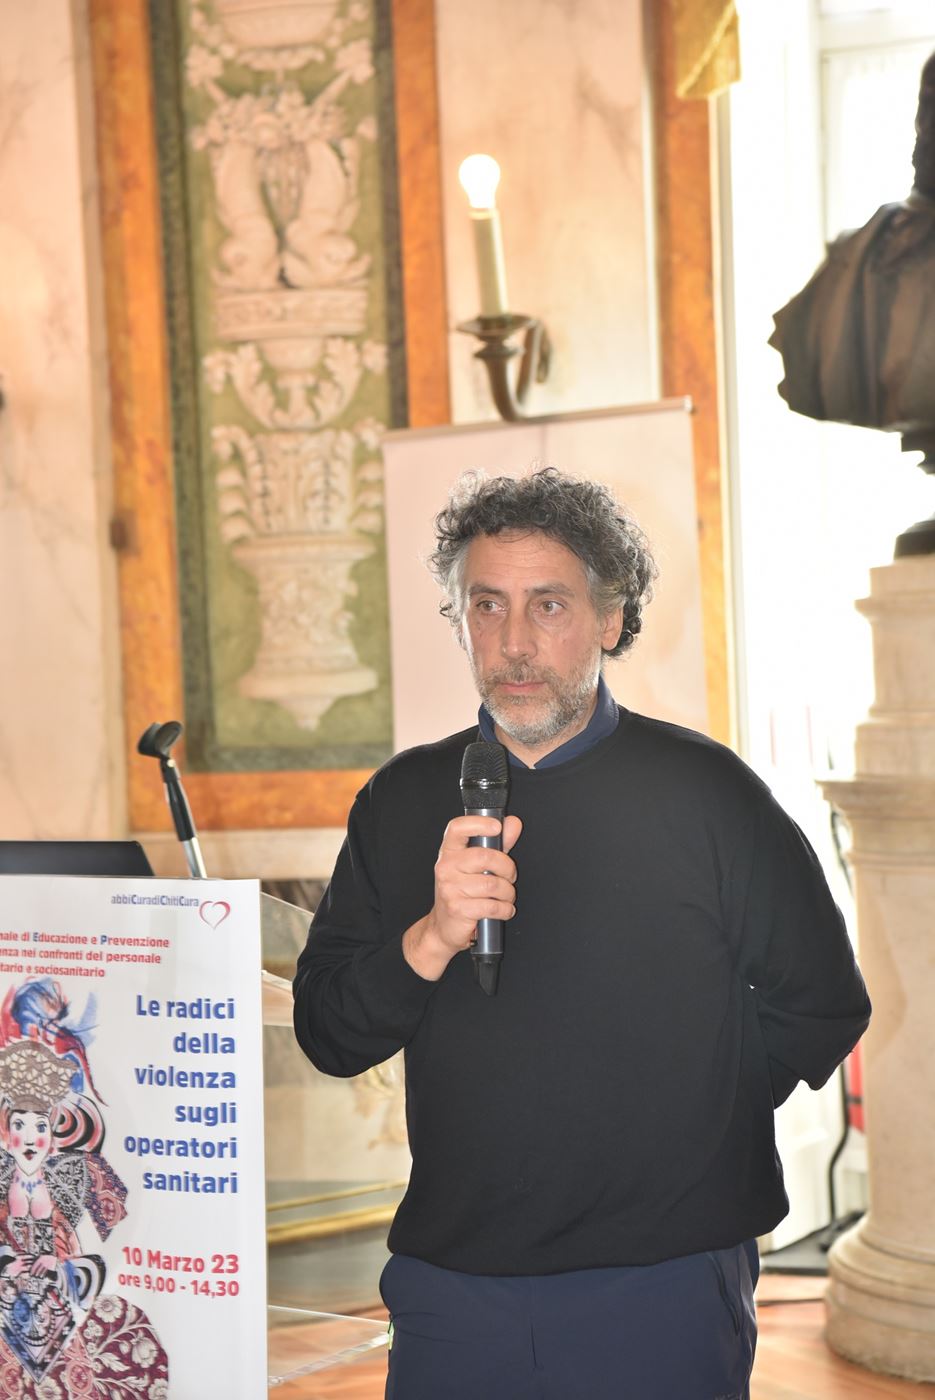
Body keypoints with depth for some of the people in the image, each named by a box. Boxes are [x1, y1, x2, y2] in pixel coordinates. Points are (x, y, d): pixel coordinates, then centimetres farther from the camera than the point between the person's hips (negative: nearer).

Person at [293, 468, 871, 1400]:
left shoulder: (707, 792, -4)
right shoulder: (403, 801, 5)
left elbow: (822, 1010, 1)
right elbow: (326, 1036, 0)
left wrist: (680, 1119, 4)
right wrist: (430, 941, -17)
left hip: (659, 1292, -2)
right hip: (450, 1280, 2)